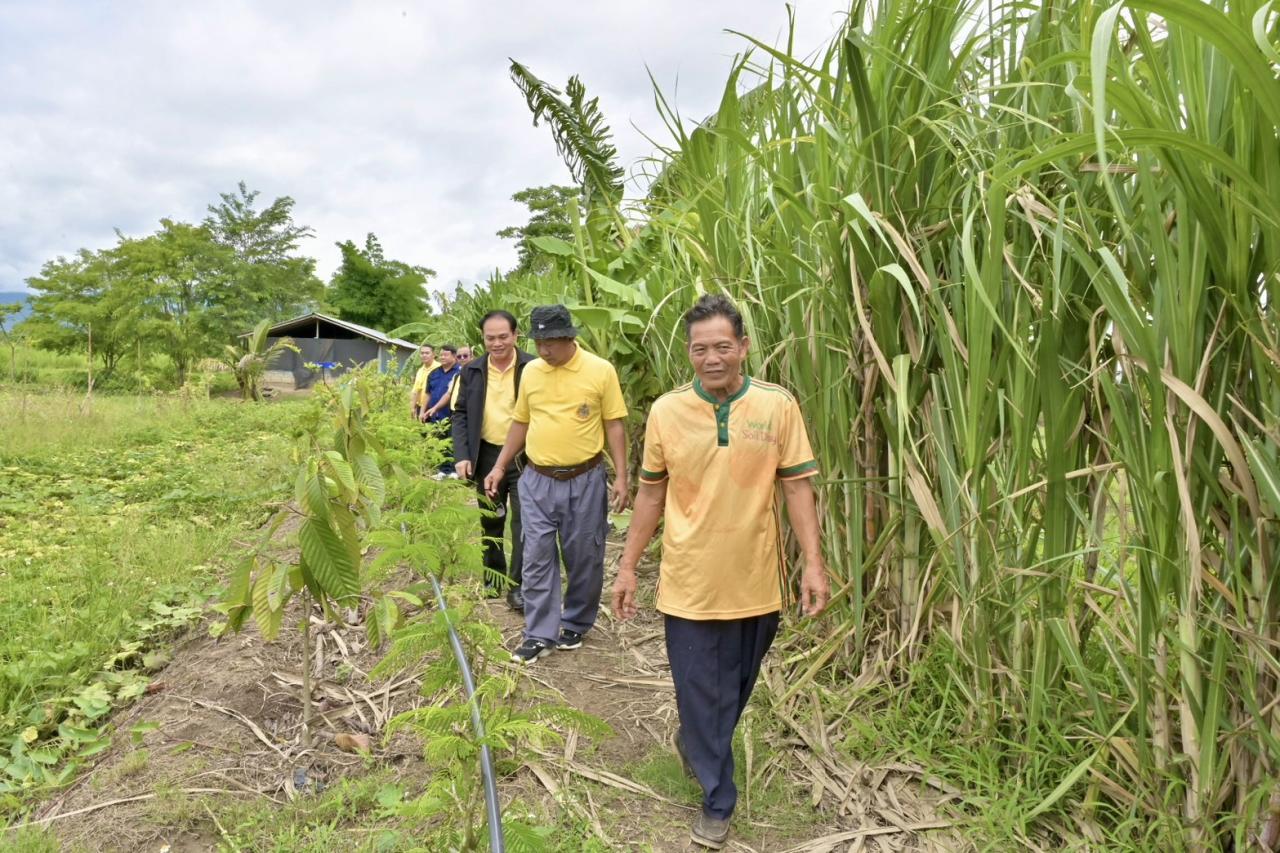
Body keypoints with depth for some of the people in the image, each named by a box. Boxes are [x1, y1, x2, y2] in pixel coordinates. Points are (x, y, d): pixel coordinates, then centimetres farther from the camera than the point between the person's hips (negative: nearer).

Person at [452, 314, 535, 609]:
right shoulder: (471, 371, 3)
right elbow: (460, 414, 6)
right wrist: (462, 455, -5)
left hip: (524, 456, -4)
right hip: (486, 455, 4)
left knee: (523, 521, -2)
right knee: (490, 521, 16)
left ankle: (518, 585, 9)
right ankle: (493, 576, 33)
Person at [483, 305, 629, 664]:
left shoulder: (601, 370, -8)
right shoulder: (531, 371, 4)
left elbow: (614, 426, -5)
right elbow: (520, 423, 13)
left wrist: (621, 477, -9)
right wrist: (500, 467, 12)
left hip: (584, 481, -3)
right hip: (537, 481, 3)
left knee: (584, 558, 9)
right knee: (537, 558, 4)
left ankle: (576, 624, 29)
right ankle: (540, 634, 15)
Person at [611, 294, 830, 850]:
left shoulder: (777, 406, -6)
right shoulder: (666, 411, -4)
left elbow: (796, 487, -2)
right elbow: (651, 494, 3)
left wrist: (813, 562, -8)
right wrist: (627, 566, 4)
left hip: (755, 582, 1)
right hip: (689, 583, -1)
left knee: (736, 688, 20)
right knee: (700, 694, 8)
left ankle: (695, 743, 50)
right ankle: (717, 801, 29)